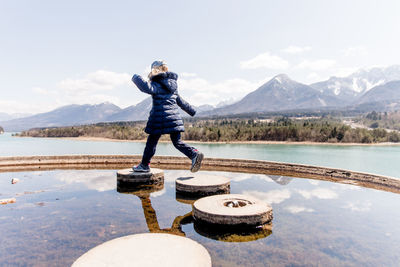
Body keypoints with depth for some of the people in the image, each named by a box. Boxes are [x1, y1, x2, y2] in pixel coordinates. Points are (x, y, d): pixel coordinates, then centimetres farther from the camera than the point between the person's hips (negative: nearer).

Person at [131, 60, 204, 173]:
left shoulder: (157, 84, -5)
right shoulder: (172, 85, 19)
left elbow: (147, 87, -27)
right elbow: (180, 101, 25)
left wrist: (136, 78, -10)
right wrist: (192, 111, 34)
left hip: (160, 118, -6)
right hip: (174, 117, 7)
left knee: (151, 141, 6)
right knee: (177, 141, 9)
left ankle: (145, 165, 18)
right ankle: (195, 154, -8)